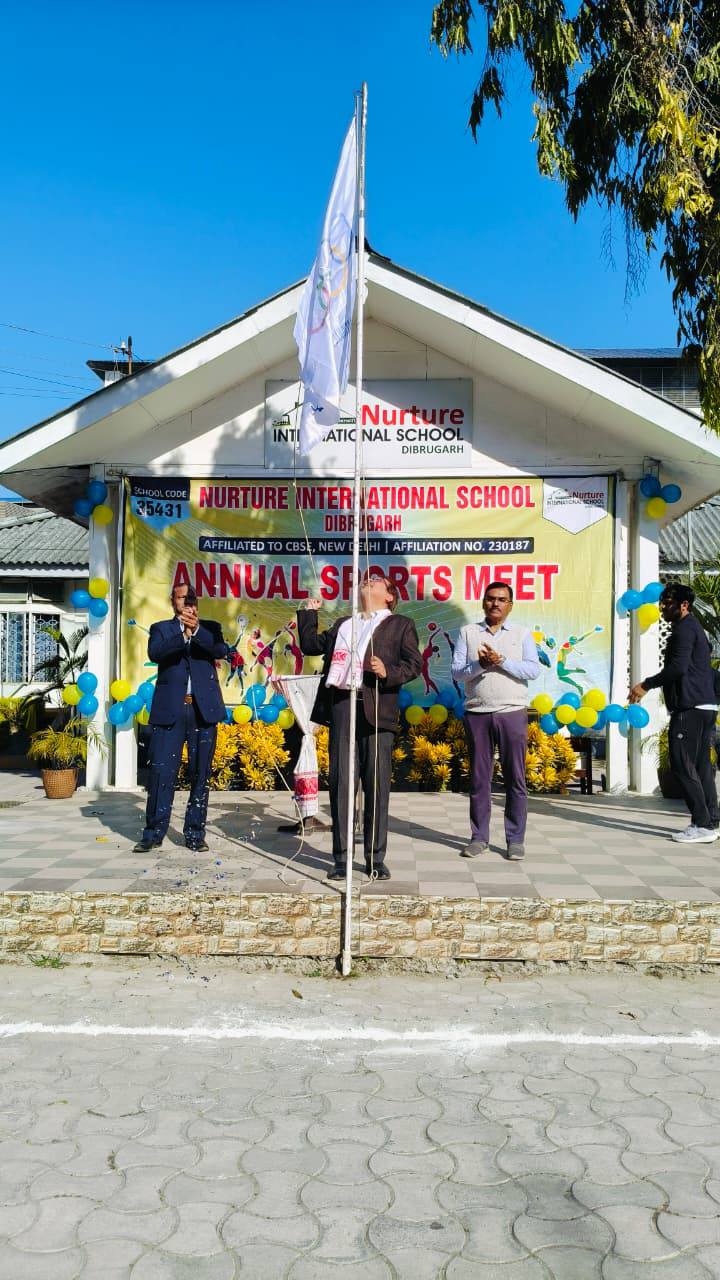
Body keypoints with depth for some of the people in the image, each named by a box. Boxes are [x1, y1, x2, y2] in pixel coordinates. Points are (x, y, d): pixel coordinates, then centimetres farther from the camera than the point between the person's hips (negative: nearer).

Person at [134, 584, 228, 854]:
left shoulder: (210, 628, 15)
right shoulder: (161, 628, 12)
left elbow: (221, 650, -5)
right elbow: (154, 653, -8)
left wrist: (196, 630, -18)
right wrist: (183, 633, -21)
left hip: (204, 709, 1)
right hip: (169, 710, -1)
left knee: (200, 774, 4)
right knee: (161, 772, -4)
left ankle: (195, 834, 12)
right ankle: (153, 834, 5)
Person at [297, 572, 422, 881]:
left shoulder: (401, 624, 13)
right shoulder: (343, 624, 27)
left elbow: (414, 663, 3)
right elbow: (311, 645, 25)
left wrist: (389, 672, -14)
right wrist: (308, 613, 23)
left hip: (376, 709, -3)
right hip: (340, 705, 4)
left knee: (377, 784, -2)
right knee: (340, 783, 1)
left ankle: (376, 859, 6)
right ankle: (341, 858, 6)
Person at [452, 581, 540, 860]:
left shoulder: (522, 634, 9)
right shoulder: (467, 632, 11)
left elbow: (533, 670, -4)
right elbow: (456, 672, 2)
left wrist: (501, 661, -14)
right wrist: (480, 664, -15)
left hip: (512, 713, -1)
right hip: (477, 714, 1)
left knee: (515, 778, 0)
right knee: (479, 778, 5)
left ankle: (516, 839, 7)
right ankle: (479, 837, 12)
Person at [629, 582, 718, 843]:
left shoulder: (684, 629, -9)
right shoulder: (696, 629, 23)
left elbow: (678, 667, -21)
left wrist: (646, 685, -16)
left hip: (690, 707, -10)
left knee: (682, 765, -9)